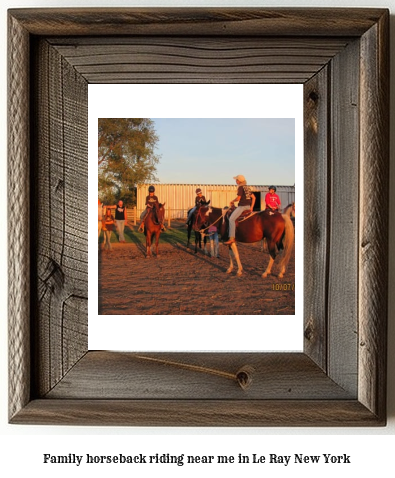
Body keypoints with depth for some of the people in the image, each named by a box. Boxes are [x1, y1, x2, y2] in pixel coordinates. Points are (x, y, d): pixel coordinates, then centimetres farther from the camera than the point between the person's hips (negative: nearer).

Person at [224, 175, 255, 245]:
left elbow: (238, 198, -16)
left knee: (231, 219, -16)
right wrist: (251, 207, 14)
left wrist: (232, 201, 2)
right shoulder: (247, 188, 17)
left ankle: (232, 238, -26)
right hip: (248, 206, 10)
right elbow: (253, 197, 16)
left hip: (242, 206, -10)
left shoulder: (240, 187, -10)